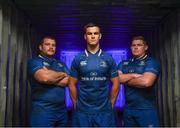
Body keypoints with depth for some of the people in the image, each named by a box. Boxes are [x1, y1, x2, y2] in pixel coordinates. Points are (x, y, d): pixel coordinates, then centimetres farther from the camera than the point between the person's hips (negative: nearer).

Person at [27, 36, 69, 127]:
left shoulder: (61, 64, 15)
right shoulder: (34, 61, -1)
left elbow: (67, 81, 0)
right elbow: (44, 77, -19)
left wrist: (50, 77, -10)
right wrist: (62, 74, -2)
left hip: (61, 109, 5)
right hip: (42, 110, -5)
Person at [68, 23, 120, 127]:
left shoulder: (109, 59, 1)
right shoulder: (77, 59, 2)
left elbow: (115, 84, 4)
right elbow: (72, 85, 5)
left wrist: (110, 104, 2)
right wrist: (76, 104, 4)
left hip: (104, 110, 0)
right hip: (82, 111, 0)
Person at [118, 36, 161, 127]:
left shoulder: (151, 62, -6)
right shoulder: (123, 63, 10)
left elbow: (146, 81, -22)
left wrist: (126, 80, -8)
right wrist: (134, 75, -14)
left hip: (146, 109, -5)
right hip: (128, 109, 5)